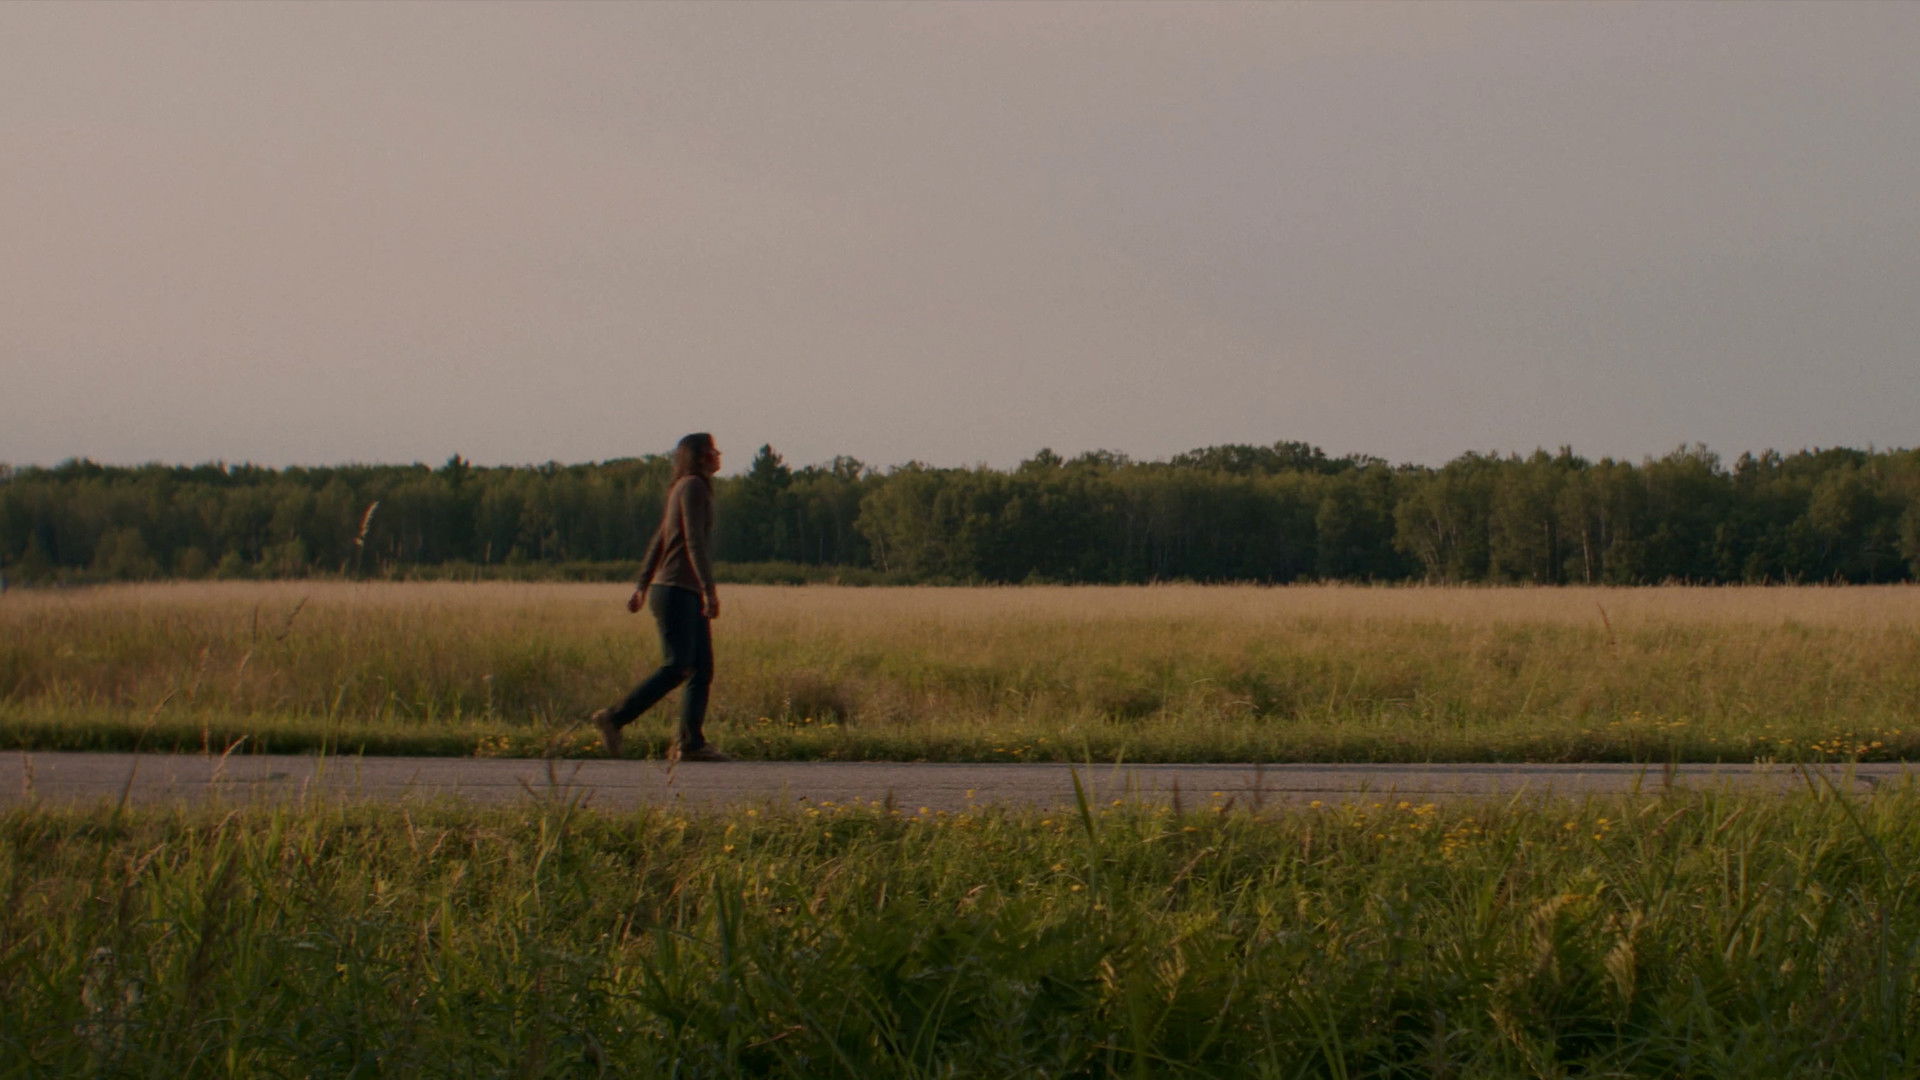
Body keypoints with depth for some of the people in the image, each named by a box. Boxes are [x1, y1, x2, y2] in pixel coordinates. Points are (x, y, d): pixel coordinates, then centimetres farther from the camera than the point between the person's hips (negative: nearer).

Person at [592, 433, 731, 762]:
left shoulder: (683, 490, 20)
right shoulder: (693, 486, -8)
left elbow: (658, 542, 23)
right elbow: (694, 540, -18)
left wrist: (642, 587, 25)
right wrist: (709, 589, -24)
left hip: (689, 595, 10)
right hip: (675, 590, -10)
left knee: (703, 669, 2)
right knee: (677, 667, -15)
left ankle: (690, 743, -3)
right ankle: (614, 718, -13)